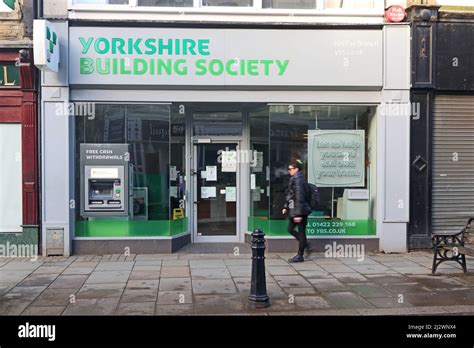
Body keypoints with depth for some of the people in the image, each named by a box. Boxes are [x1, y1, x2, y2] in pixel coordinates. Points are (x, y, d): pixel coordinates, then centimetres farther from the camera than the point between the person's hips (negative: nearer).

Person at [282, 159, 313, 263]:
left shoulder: (298, 180, -18)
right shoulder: (294, 179, 13)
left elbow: (299, 197, -22)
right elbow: (290, 195, 22)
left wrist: (298, 214, -23)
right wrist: (286, 207, 20)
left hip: (300, 211, -10)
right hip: (294, 211, 10)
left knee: (301, 231, -1)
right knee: (290, 229, 15)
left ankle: (300, 256, 8)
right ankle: (307, 246, 22)